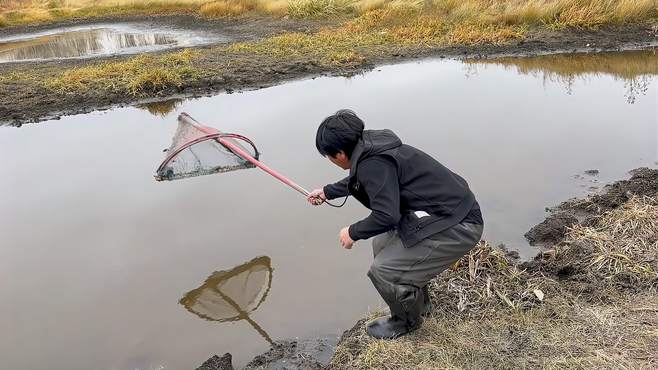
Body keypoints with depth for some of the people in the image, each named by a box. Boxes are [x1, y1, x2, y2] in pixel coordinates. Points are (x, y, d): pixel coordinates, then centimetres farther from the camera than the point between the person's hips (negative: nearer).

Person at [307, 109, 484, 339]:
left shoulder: (374, 164, -23)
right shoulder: (369, 148, 6)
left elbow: (386, 216, -27)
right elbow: (358, 180, 27)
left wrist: (353, 232, -9)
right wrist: (327, 192, 40)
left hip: (457, 227, -10)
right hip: (445, 211, 10)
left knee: (383, 271, -9)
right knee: (382, 244, 19)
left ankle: (408, 322, 21)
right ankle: (419, 304, 38)